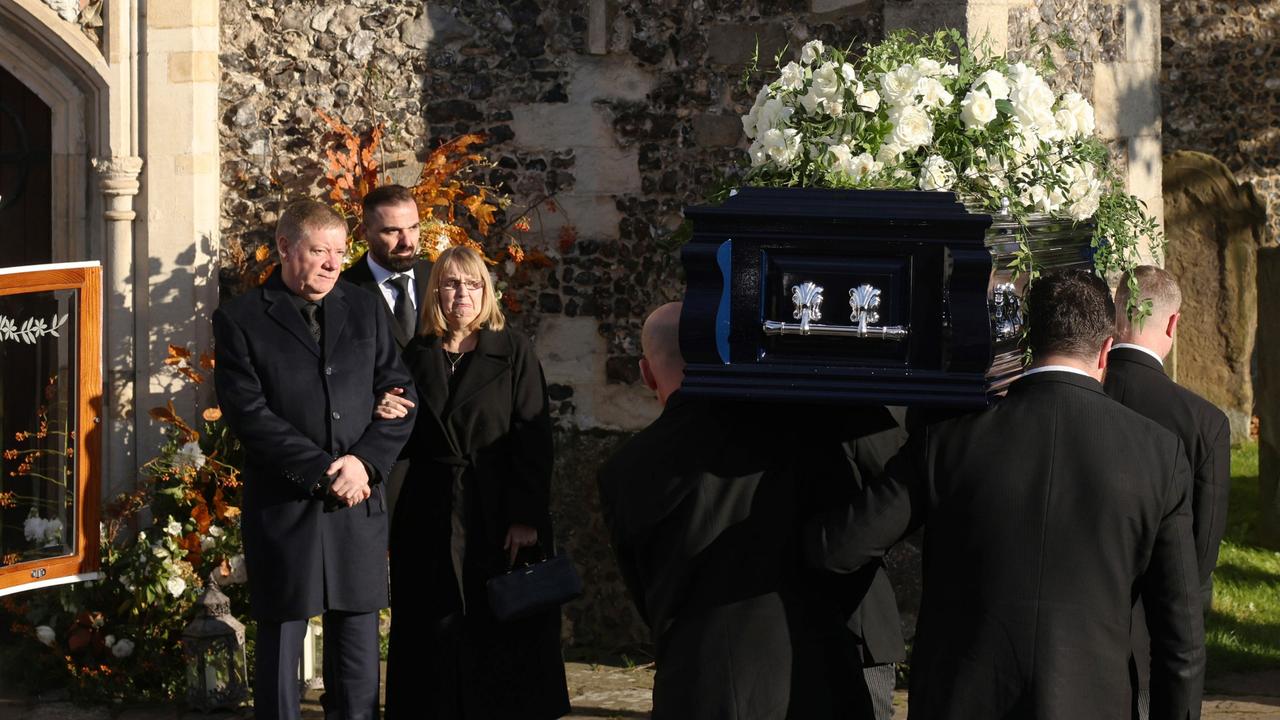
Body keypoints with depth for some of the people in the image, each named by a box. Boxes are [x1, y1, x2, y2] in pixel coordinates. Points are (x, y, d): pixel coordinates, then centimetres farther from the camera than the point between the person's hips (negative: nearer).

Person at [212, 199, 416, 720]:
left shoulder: (364, 310, 11)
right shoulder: (240, 320, -2)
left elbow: (400, 395, 7)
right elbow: (249, 413, -11)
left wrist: (365, 462, -9)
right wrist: (323, 472, -15)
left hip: (358, 508, 3)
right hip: (283, 512, -3)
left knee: (357, 660, 7)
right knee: (280, 646, 4)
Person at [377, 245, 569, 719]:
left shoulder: (513, 351, 1)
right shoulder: (417, 357, 9)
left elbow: (533, 439, -6)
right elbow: (408, 443, 12)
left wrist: (526, 518, -14)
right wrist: (387, 419, -10)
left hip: (499, 520, -2)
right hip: (432, 524, 3)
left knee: (503, 639, 0)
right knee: (440, 640, 4)